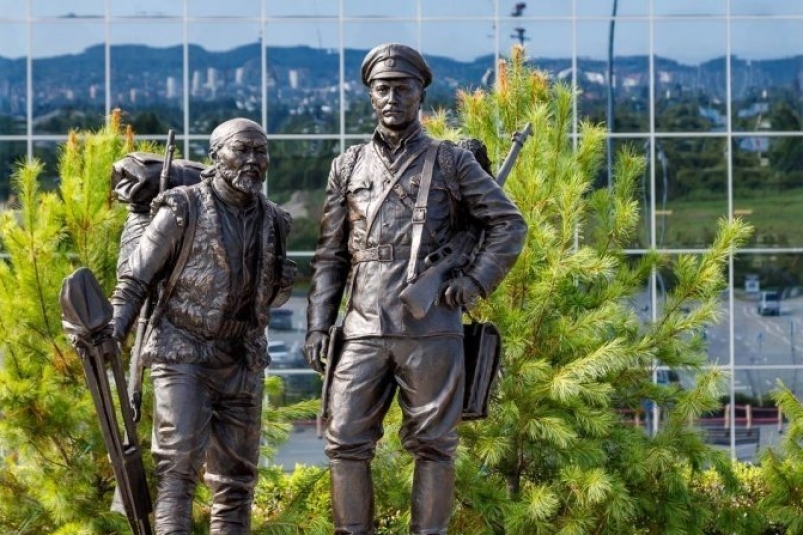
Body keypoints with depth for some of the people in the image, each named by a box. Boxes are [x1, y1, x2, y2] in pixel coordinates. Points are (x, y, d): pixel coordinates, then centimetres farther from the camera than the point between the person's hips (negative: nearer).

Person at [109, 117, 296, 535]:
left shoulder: (271, 220, 9)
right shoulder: (183, 210, -7)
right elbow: (136, 279, -4)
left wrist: (283, 284, -1)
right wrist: (113, 330, -16)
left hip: (241, 361, 5)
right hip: (183, 356, -5)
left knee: (236, 472, 6)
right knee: (179, 460, -15)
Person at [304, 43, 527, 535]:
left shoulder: (452, 162, 8)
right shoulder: (349, 167, 15)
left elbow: (509, 224, 8)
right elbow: (329, 256, 14)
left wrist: (477, 281, -5)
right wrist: (318, 326, 5)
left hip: (432, 330, -2)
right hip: (364, 330, 2)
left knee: (433, 446, 0)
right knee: (347, 442, -1)